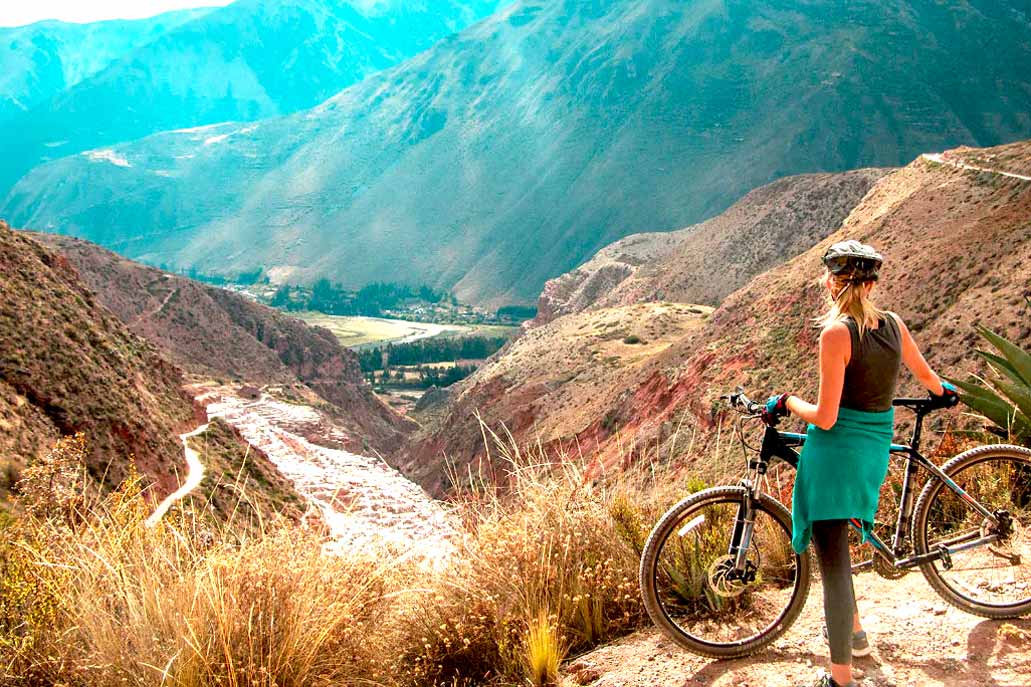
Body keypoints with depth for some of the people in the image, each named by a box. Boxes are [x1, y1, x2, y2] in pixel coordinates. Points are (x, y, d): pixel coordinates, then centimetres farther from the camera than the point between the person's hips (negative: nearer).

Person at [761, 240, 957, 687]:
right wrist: (944, 392, 43)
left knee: (833, 560, 1)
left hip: (836, 449, -7)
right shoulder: (893, 325, 1)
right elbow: (925, 374, 21)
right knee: (835, 540, 29)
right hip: (876, 449, 7)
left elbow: (825, 417, -20)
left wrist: (786, 402, -1)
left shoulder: (837, 333, -19)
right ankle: (852, 630, 39)